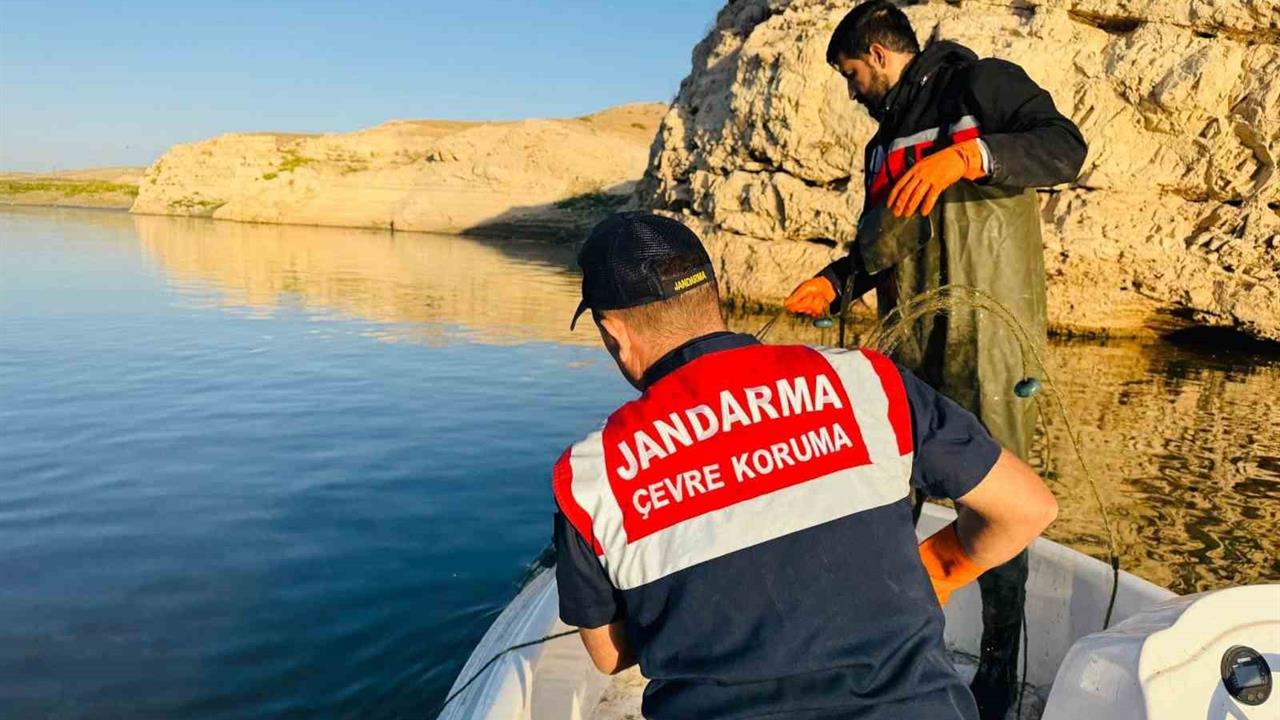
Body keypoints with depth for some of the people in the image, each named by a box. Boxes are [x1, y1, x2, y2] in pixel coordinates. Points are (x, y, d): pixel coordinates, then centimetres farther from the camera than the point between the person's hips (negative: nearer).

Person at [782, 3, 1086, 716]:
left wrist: (967, 155, -25)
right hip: (909, 342, 8)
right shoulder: (887, 141, 24)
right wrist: (834, 283, 9)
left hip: (989, 334, -7)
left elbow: (1064, 146, -12)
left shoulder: (981, 83, 2)